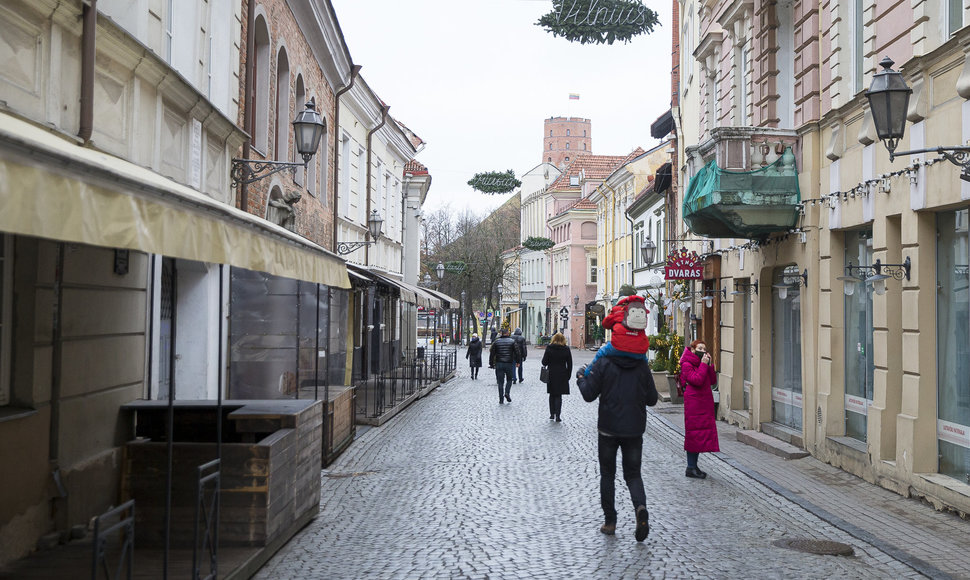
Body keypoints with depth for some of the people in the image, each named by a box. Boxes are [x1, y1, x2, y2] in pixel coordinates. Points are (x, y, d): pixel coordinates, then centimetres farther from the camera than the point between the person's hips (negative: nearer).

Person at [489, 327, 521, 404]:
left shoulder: (496, 342, 3)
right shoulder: (512, 342, -2)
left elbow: (492, 354, 3)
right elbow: (517, 352, -3)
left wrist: (491, 364, 10)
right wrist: (518, 361, 8)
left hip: (499, 364, 1)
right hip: (509, 364, -1)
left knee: (500, 381, 5)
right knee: (509, 379, 16)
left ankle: (501, 399, 3)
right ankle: (507, 393, -7)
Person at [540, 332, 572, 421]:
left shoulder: (549, 348, -6)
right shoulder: (566, 349, -3)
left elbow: (544, 362, -7)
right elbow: (570, 364, 0)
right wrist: (568, 376, 8)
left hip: (551, 375, 0)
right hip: (562, 376, 0)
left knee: (552, 395, 15)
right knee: (559, 396, 4)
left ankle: (552, 414, 18)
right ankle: (557, 416, -4)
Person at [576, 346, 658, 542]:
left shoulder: (603, 364, -9)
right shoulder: (642, 366, -1)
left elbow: (589, 395, -9)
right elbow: (652, 399, 4)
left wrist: (581, 377, 9)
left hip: (609, 428, -2)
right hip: (634, 430, 2)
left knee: (607, 474, 12)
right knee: (633, 474, 11)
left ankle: (610, 521, 13)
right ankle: (640, 506, -18)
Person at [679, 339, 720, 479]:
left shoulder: (702, 363, 16)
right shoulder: (686, 365, -8)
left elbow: (712, 380, 8)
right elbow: (697, 380, -21)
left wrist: (709, 364, -1)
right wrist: (703, 365, -15)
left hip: (705, 403, 8)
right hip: (693, 403, -8)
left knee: (702, 434, 9)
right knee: (694, 433, -6)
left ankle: (694, 466, 17)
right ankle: (691, 468, 0)